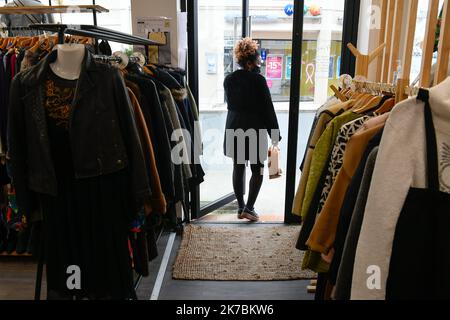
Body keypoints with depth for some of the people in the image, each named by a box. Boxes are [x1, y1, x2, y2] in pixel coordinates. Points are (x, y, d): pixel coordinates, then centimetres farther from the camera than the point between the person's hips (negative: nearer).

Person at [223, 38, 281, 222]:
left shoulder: (229, 80, 4)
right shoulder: (258, 80, -13)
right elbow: (268, 108, -10)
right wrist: (275, 135, -4)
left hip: (234, 129, 5)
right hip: (255, 130, -5)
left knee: (238, 168, 11)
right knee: (257, 170, 7)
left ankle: (241, 207, 19)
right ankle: (249, 208, 5)